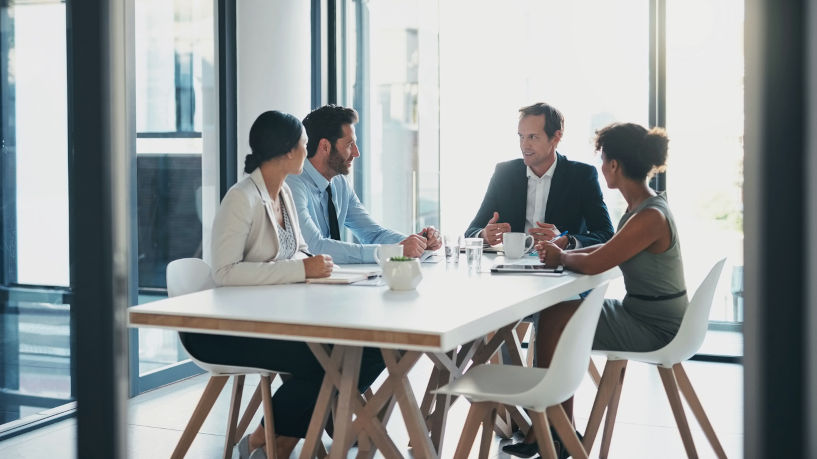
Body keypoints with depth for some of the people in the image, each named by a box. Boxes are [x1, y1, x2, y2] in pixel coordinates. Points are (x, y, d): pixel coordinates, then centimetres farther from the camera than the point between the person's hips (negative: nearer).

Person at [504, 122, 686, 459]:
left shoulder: (650, 217, -25)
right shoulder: (642, 207, 7)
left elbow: (593, 264, -24)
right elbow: (608, 250, 16)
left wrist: (561, 257, -3)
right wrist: (562, 251, 0)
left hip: (654, 329, -9)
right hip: (640, 312, 9)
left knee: (556, 321, -11)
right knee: (553, 313, 5)